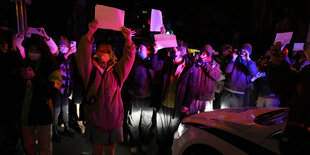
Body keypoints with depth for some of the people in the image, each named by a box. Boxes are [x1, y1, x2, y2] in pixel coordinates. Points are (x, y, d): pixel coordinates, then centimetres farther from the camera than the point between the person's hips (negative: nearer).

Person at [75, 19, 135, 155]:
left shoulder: (116, 70, 1)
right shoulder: (90, 70, -3)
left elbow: (129, 57, -8)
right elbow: (83, 54, -17)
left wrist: (128, 39, -25)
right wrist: (90, 33, -30)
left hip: (114, 120, 1)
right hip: (95, 120, -1)